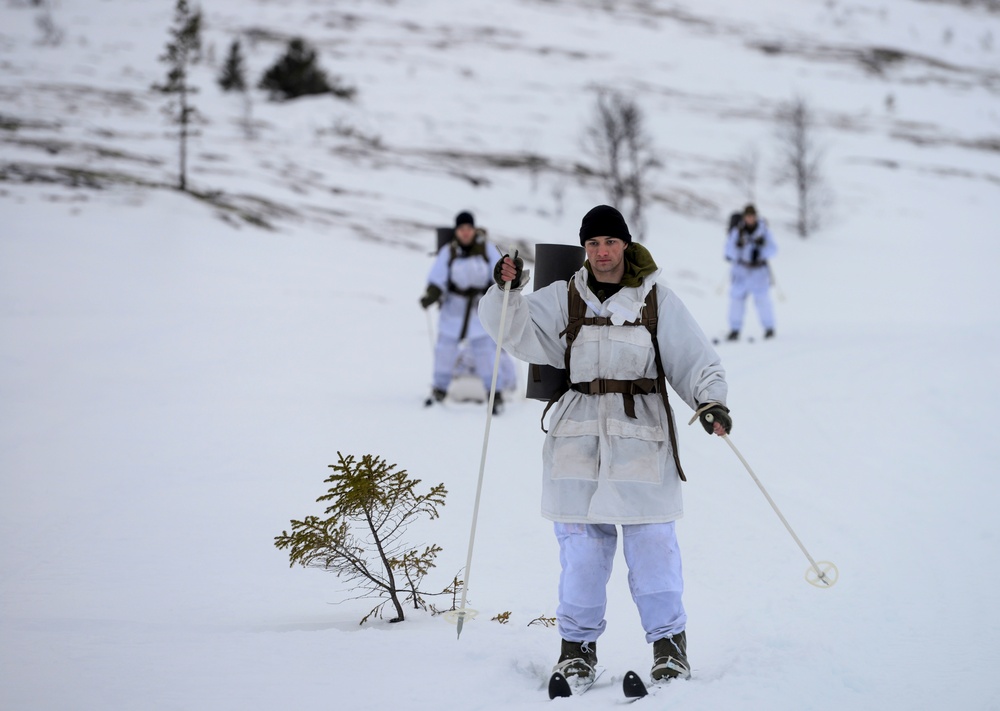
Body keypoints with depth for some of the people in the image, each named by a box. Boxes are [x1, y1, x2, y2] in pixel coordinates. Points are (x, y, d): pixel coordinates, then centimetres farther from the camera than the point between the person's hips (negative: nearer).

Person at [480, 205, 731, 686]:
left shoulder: (658, 302, 5)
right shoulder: (563, 299, 8)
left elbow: (694, 360, 4)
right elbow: (518, 331, -3)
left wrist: (711, 401, -13)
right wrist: (507, 292, -21)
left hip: (641, 435, -1)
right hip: (578, 437, 1)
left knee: (652, 542, -3)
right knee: (581, 542, 2)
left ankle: (669, 641, 10)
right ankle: (578, 644, 15)